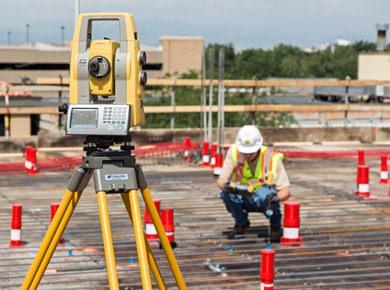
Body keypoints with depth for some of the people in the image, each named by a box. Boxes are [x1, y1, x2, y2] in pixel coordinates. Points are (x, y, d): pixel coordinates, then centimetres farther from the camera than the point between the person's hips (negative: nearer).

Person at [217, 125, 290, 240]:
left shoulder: (272, 158, -23)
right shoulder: (234, 152, -18)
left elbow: (285, 192, -22)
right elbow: (220, 181, -20)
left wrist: (276, 197, -45)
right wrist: (227, 186, -44)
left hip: (264, 201, -2)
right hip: (243, 199, 2)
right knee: (227, 193, -30)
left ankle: (275, 227, -5)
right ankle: (241, 224, 0)